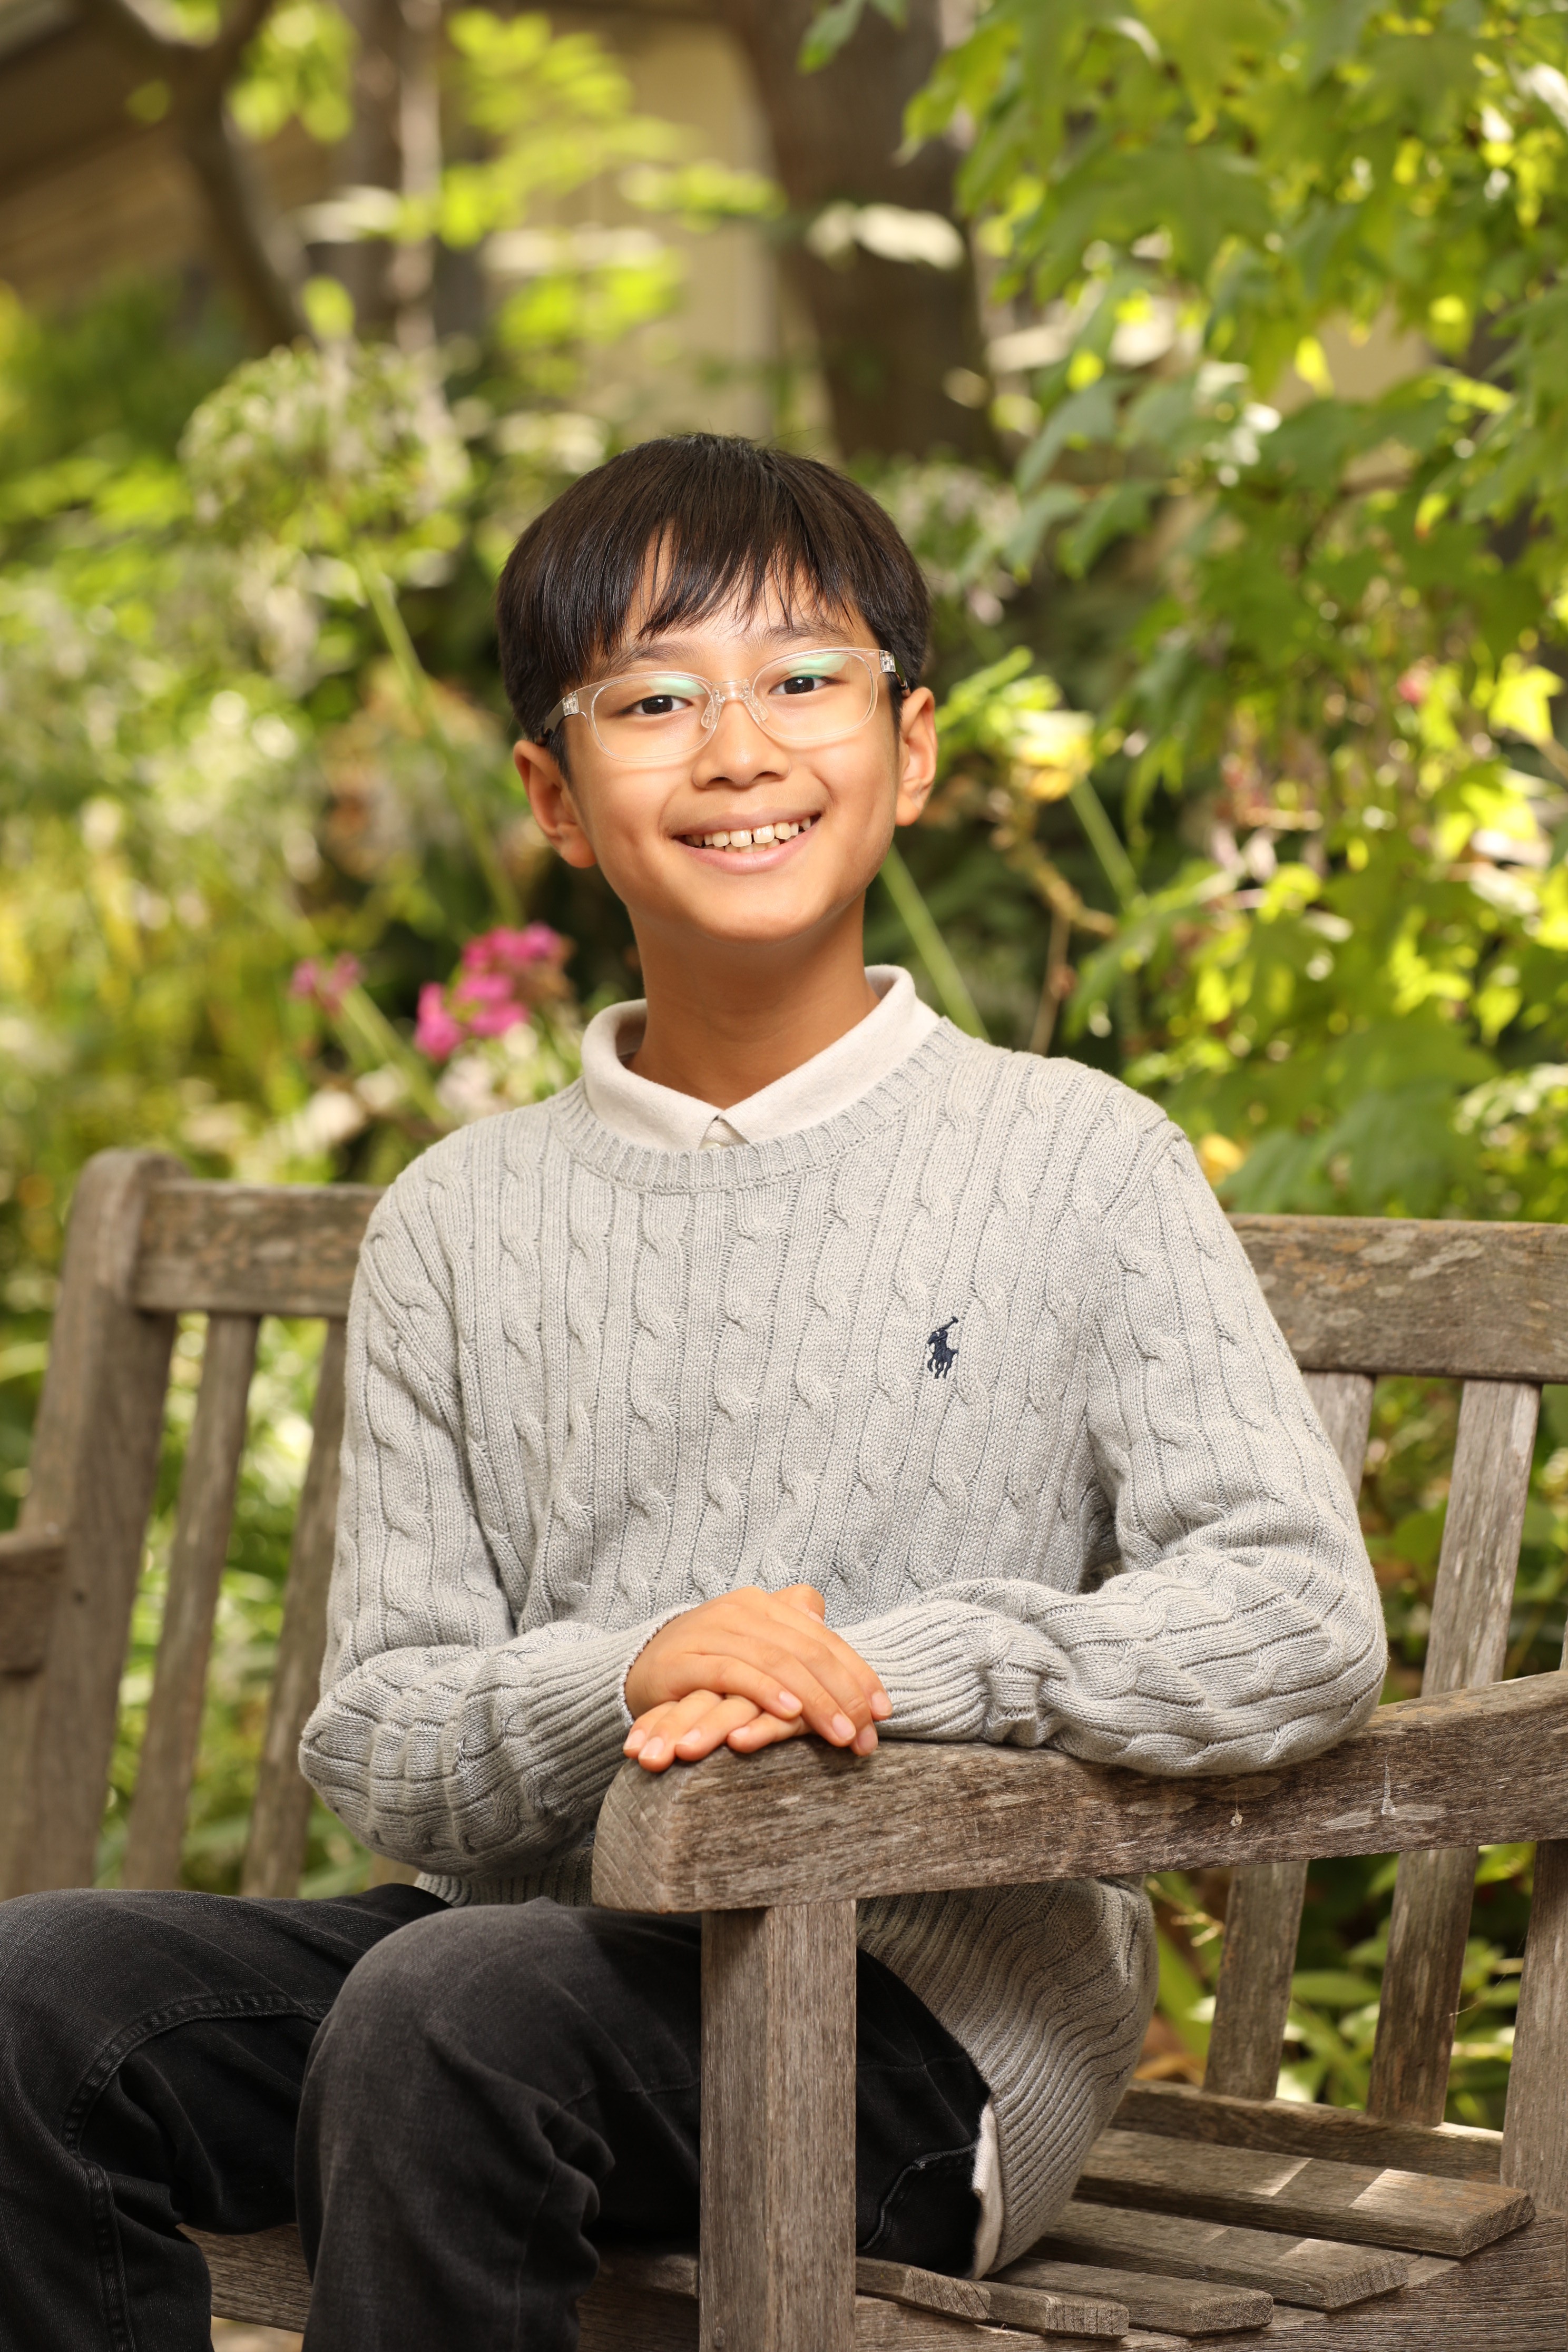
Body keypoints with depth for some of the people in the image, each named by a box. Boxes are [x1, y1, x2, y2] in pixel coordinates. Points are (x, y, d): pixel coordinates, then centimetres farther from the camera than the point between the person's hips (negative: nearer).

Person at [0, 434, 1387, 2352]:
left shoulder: (1072, 1163, -1)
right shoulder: (461, 1223, 9)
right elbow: (374, 1749, 4)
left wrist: (878, 1669, -19)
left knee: (444, 2004, -32)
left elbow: (1306, 1621, -9)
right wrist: (620, 1683, -18)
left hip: (927, 2014, -4)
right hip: (556, 1948, 4)